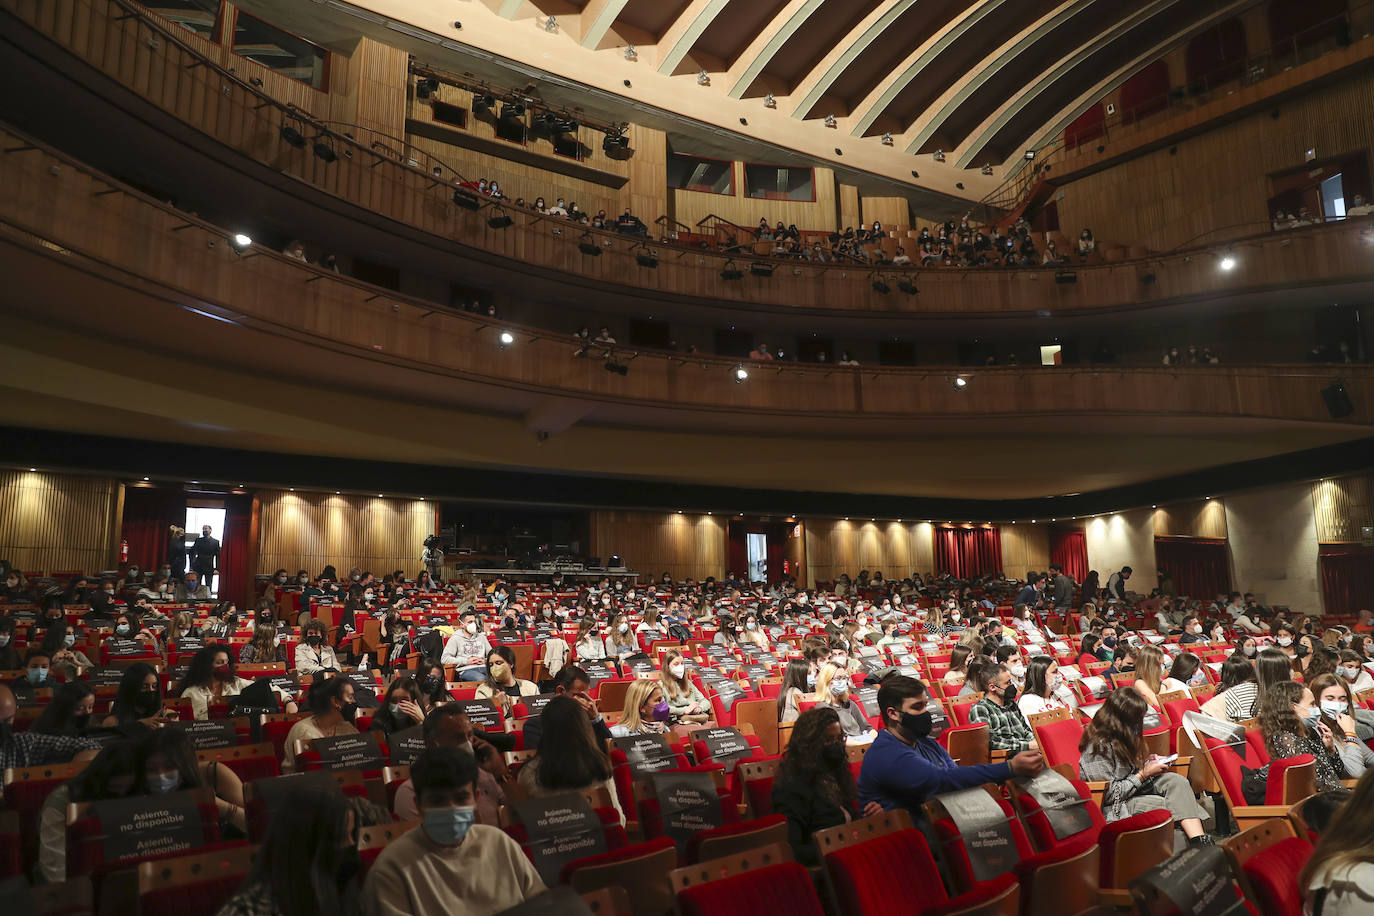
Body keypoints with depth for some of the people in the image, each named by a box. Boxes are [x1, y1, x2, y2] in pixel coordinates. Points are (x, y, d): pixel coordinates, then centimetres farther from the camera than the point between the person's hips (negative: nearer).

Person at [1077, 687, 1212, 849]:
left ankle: (1200, 841, -29)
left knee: (1176, 781, -16)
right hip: (1112, 809, -9)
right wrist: (1144, 774, -16)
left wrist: (1145, 763, 3)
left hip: (1131, 791, 9)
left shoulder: (1117, 737, 6)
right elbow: (1109, 794, -22)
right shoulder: (1099, 746, -23)